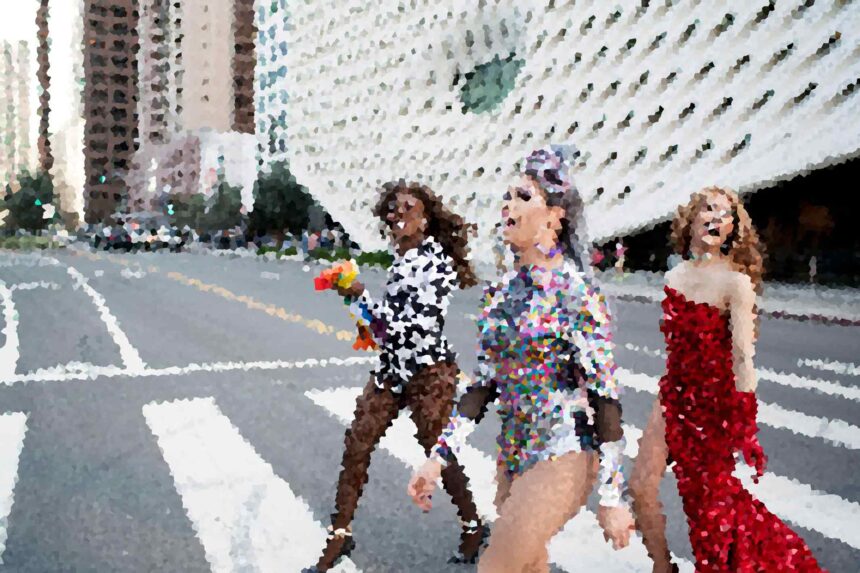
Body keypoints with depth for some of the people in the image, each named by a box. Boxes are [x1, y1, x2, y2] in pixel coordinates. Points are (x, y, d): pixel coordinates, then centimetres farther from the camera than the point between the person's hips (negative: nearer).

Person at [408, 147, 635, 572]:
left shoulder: (575, 290, -14)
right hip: (512, 454, 7)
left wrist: (612, 497, -14)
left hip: (563, 456, -7)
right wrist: (439, 456, 5)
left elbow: (605, 394, -14)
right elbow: (483, 383, 8)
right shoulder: (500, 291, 6)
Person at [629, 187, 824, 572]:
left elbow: (743, 357, -20)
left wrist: (745, 430, -23)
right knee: (641, 487, 1)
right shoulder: (674, 276, 3)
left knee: (710, 502, 11)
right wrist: (668, 392, 14)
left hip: (717, 400, -5)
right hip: (674, 395, 5)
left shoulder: (735, 282, -15)